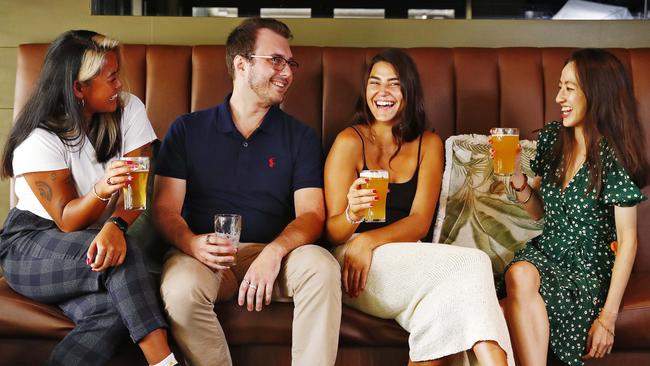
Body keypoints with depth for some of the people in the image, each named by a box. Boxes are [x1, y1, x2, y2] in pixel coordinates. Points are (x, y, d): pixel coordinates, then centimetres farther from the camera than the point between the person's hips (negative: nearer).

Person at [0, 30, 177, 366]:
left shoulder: (129, 110, -5)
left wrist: (115, 225, -34)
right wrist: (102, 190, -40)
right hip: (29, 248, -3)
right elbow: (67, 220, -18)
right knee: (124, 256, -34)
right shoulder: (39, 139, -15)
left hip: (94, 240, 3)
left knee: (111, 311, -32)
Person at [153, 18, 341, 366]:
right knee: (180, 288, -34)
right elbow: (165, 209, 2)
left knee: (321, 266, -30)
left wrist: (274, 251, -21)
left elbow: (311, 214, 0)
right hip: (203, 254, 0)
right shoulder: (188, 129, 9)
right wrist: (191, 243, -22)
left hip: (271, 254, 1)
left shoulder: (300, 137, 11)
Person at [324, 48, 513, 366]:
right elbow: (333, 231, -1)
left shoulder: (429, 145, 12)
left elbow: (420, 222, 1)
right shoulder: (349, 142, 0)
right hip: (353, 260, -3)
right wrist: (353, 214, -26)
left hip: (410, 262, 3)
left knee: (448, 299, -33)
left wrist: (369, 240, -17)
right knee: (471, 265, -25)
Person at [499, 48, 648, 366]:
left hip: (590, 272, -4)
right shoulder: (551, 137, 4)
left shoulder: (615, 157, -13)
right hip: (545, 254, 5)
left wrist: (608, 315, -17)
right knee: (519, 275, -31)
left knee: (515, 312, -31)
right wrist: (517, 179, -6)